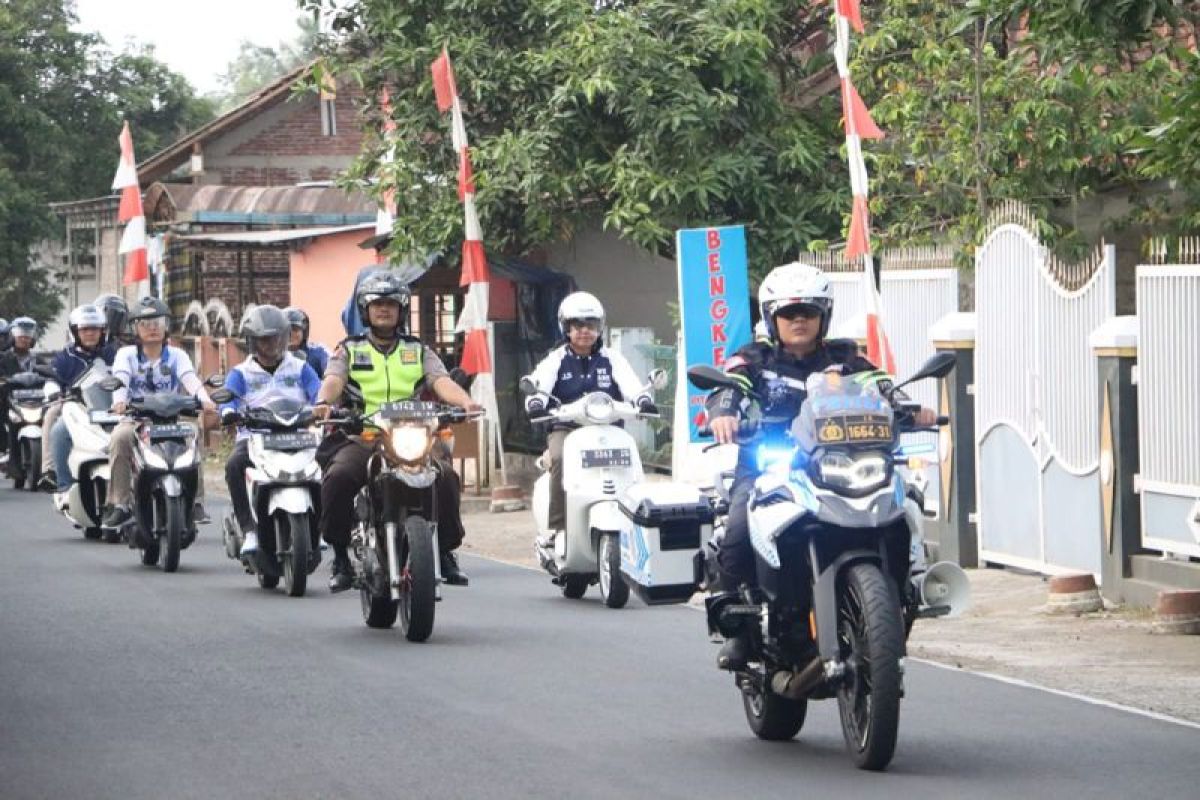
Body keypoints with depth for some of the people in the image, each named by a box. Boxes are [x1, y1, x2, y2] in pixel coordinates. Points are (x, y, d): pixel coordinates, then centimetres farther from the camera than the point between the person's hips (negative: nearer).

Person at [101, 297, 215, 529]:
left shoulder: (176, 356, 12)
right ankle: (120, 503, -28)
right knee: (120, 437, -33)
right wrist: (119, 400, -35)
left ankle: (194, 502, -25)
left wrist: (203, 398, -31)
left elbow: (190, 378, -8)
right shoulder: (126, 354, 9)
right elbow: (120, 378, -11)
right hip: (134, 420, -1)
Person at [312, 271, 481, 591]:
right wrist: (323, 402, -27)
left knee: (445, 477, -26)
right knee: (338, 478, -31)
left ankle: (447, 552, -8)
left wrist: (465, 401, -20)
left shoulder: (418, 351, 19)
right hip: (361, 440, -1)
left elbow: (442, 381, 3)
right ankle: (340, 556, -15)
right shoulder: (349, 349, 16)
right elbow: (333, 379, -3)